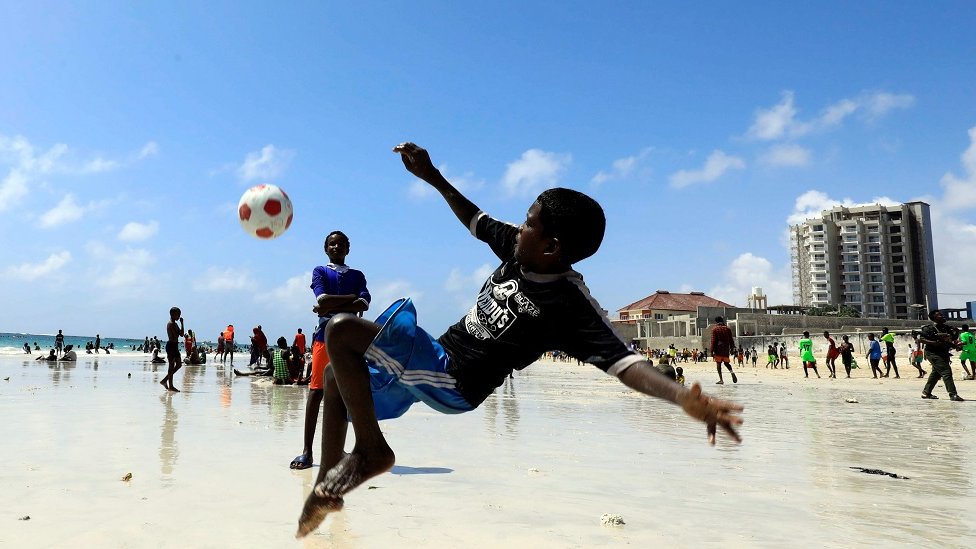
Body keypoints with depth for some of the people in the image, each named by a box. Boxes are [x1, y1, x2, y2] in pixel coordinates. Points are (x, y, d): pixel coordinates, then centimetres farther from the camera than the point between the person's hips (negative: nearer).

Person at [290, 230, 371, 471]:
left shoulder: (357, 275, 19)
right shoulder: (319, 272, 14)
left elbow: (364, 304, 0)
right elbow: (323, 299, -5)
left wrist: (331, 307, -7)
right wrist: (353, 298, -1)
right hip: (325, 335, -2)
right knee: (316, 391, -6)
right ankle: (307, 451, -4)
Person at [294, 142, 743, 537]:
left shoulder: (571, 306, -26)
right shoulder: (517, 250, -5)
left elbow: (621, 360, -36)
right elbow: (475, 220, 12)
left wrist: (683, 397, -53)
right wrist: (432, 176, 10)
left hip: (453, 381, -8)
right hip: (433, 365, 9)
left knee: (341, 329, -22)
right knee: (338, 379, 23)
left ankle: (371, 451, -10)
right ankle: (327, 489, 34)